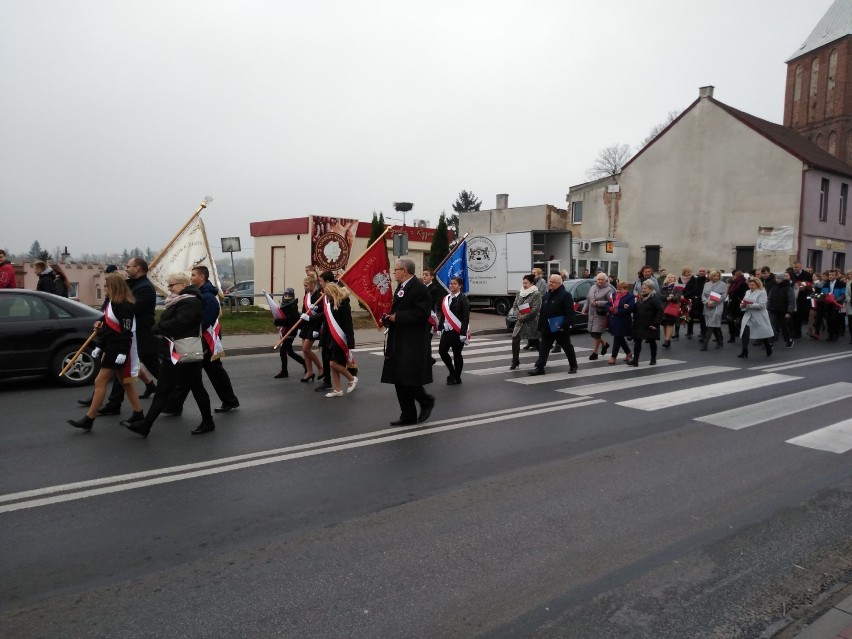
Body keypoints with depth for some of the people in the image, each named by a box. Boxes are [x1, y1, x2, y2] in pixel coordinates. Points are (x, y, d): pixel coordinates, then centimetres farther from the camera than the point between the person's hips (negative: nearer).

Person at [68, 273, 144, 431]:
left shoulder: (124, 306, -17)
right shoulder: (111, 303, 13)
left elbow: (127, 331, -21)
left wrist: (123, 353, -24)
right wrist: (99, 347, 18)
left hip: (119, 350, -10)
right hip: (111, 348, 10)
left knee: (100, 382, -6)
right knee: (125, 382, 12)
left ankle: (89, 419, 1)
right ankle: (138, 414, 18)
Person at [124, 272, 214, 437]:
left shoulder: (191, 303, -16)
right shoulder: (179, 301, 17)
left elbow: (177, 323, -25)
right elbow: (169, 321, 19)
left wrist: (156, 329, -14)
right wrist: (159, 329, 0)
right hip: (172, 354, 10)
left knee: (196, 388, 3)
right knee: (162, 390, 8)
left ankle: (208, 422, 17)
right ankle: (145, 425, 9)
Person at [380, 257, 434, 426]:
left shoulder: (419, 288, -13)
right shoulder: (400, 287, 16)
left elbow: (422, 313, -22)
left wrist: (397, 317, -18)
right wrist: (389, 316, 2)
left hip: (413, 343, -9)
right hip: (399, 342, 9)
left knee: (409, 378, -10)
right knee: (400, 381, 9)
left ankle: (426, 401, 16)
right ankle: (408, 416, 17)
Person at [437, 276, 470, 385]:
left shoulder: (463, 298, -8)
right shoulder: (446, 298, 10)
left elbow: (466, 317, -13)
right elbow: (443, 314, 14)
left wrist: (463, 333, -18)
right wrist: (440, 327, 8)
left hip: (458, 331, -6)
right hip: (447, 330, 6)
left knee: (457, 354, 3)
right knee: (442, 351, 1)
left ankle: (457, 377, 18)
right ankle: (452, 372, 22)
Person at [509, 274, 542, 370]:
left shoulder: (536, 294, -10)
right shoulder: (519, 293, 9)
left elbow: (535, 309, -17)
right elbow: (515, 306, 9)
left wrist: (523, 317, -17)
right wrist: (518, 315, -11)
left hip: (531, 321, -5)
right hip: (520, 321, 5)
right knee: (515, 340, -2)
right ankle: (515, 361, 10)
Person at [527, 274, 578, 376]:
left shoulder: (566, 295, -10)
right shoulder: (546, 296, 14)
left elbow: (569, 313, -17)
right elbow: (542, 313, 16)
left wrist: (564, 325, -23)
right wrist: (540, 327, 11)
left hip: (560, 329, -7)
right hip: (547, 328, 7)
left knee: (568, 348, 9)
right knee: (543, 348, 3)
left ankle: (573, 366, 23)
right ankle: (539, 367, 4)